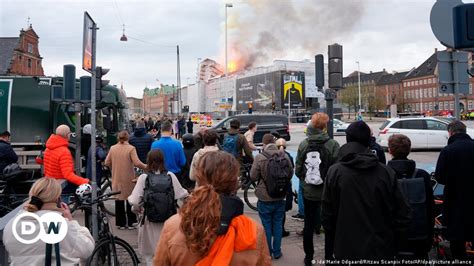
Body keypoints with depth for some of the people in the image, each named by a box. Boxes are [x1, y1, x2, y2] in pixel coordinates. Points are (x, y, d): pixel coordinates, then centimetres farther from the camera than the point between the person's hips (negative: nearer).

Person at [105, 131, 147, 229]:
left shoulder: (112, 148, 1)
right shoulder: (131, 148, -11)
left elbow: (107, 163, 4)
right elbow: (137, 163, -18)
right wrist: (146, 167, -3)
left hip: (117, 179, 3)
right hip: (128, 179, -3)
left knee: (119, 200, 12)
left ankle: (120, 223, 17)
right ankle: (130, 223, 14)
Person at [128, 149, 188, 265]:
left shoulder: (143, 178, -10)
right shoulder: (171, 176, -6)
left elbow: (134, 201, -14)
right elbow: (181, 195, -1)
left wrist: (137, 210, 7)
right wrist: (188, 194, 21)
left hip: (150, 220, -1)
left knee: (150, 254, 16)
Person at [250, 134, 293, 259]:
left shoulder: (260, 157, -19)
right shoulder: (284, 155, -8)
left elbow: (253, 176, -10)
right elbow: (290, 174, 3)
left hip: (265, 198, -3)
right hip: (280, 198, 3)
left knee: (266, 225, 11)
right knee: (278, 224, 16)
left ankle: (267, 252, 23)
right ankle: (277, 252, 25)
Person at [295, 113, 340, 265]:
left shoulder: (303, 145, -7)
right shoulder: (332, 145, -16)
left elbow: (297, 170, -4)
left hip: (308, 191, 2)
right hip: (328, 191, -2)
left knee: (308, 224, 16)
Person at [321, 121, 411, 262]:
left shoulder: (334, 172, -11)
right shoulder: (386, 172, -9)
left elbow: (327, 215, -6)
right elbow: (403, 215, -6)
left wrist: (329, 252, 7)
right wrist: (394, 243, 9)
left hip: (346, 251, 0)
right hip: (381, 251, 1)